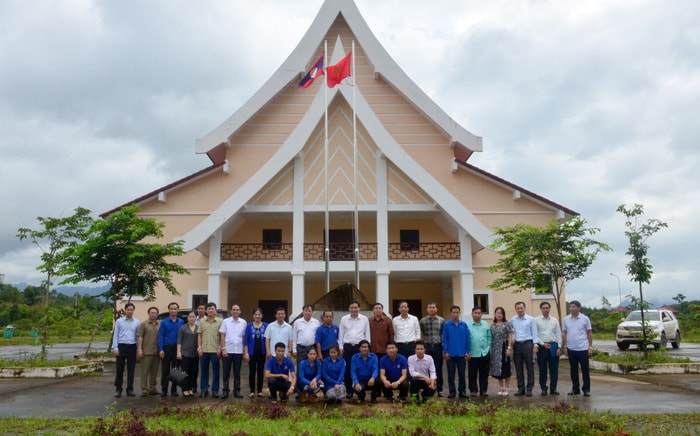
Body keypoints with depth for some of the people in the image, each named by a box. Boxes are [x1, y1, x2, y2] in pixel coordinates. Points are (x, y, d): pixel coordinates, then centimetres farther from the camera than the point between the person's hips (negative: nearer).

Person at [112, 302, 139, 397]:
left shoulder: (136, 322, 8)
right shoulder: (119, 321, 5)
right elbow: (116, 335, 3)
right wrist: (115, 347, -6)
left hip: (132, 347, 1)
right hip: (121, 346, -1)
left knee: (131, 370, 4)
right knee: (119, 369, 1)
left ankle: (130, 389, 11)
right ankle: (118, 389, 12)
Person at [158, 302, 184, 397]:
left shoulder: (181, 322, 6)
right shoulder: (164, 322, 3)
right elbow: (161, 336, -1)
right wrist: (161, 349, -10)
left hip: (177, 348, 1)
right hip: (166, 348, -1)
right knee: (165, 370, 1)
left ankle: (174, 390, 14)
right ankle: (164, 390, 8)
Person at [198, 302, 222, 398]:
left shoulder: (220, 321, 1)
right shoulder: (202, 321, 10)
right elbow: (199, 335, 10)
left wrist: (220, 348, -7)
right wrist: (199, 347, 1)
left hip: (215, 351, -2)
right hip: (204, 350, 2)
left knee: (215, 372, 3)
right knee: (203, 371, 9)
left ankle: (215, 391, 11)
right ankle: (203, 390, 18)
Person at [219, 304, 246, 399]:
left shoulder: (243, 322, 5)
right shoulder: (225, 321, 1)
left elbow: (244, 337, 8)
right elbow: (222, 336, 1)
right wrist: (223, 348, -6)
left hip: (239, 351, 1)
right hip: (227, 350, -1)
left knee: (237, 372, 7)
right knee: (226, 372, 2)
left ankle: (237, 391, 14)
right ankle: (225, 390, 9)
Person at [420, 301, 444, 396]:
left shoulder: (441, 320, 3)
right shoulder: (423, 321, 5)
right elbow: (421, 335, 8)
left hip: (438, 346, 0)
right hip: (427, 346, 0)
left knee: (438, 369, 4)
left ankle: (439, 390, 12)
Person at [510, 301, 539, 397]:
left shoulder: (531, 319, 1)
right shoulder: (512, 320, 9)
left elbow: (534, 333, -1)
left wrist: (535, 345, -7)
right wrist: (511, 340, 2)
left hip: (527, 344, -3)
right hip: (516, 345, 3)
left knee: (530, 367, 0)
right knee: (518, 368, 7)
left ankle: (529, 389, 6)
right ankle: (521, 388, 15)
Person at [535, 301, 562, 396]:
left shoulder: (555, 320, 9)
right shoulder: (536, 320, 2)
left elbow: (558, 334, 8)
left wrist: (559, 347, 0)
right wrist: (543, 344, -11)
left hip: (553, 346, 2)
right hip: (542, 346, -2)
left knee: (554, 369, 3)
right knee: (542, 369, 4)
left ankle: (553, 388, 12)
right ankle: (543, 388, 13)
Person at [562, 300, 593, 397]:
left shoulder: (585, 319, -2)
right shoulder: (566, 319, 6)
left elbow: (589, 333, 1)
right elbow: (564, 333, 11)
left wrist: (590, 347, -4)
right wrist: (564, 346, 6)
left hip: (583, 349, -3)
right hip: (571, 349, 3)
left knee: (585, 370, 3)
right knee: (573, 370, 9)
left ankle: (586, 389, 11)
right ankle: (575, 388, 18)